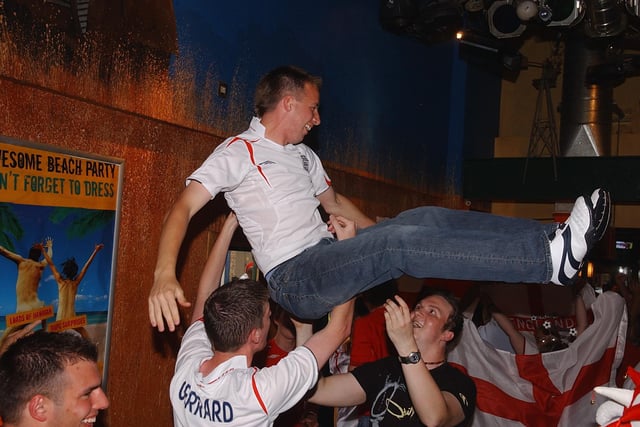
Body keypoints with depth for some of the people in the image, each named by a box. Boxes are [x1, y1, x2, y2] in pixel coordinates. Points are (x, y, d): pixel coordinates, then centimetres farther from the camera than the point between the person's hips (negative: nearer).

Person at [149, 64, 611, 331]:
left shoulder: (304, 155, 21)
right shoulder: (238, 152, -5)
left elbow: (335, 202, 32)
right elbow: (183, 207, -16)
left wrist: (382, 239, 30)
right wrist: (164, 275, -33)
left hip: (330, 259, 8)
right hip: (295, 279, -8)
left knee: (427, 218, -12)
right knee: (404, 242, -29)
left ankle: (552, 237, -17)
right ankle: (552, 256, -35)